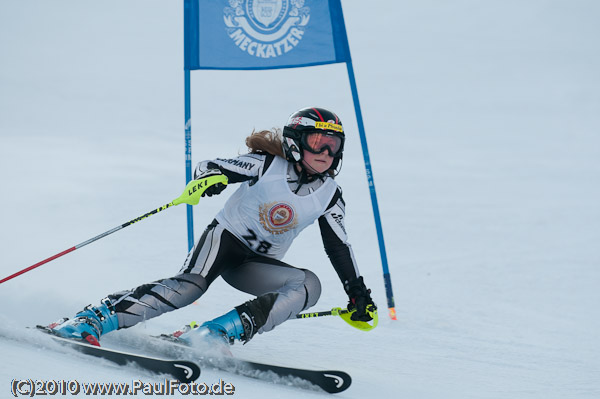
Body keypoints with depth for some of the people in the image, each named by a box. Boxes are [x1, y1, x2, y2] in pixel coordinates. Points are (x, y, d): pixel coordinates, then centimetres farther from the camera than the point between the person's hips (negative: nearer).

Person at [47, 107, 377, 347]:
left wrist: (357, 291, 6)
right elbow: (209, 167, -14)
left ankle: (213, 334, -34)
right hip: (226, 236, -4)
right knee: (190, 285, -31)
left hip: (259, 264, 5)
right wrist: (209, 178, -38)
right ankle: (91, 320, -32)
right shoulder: (268, 165, -12)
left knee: (309, 286, -23)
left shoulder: (330, 196, 0)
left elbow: (339, 246, 10)